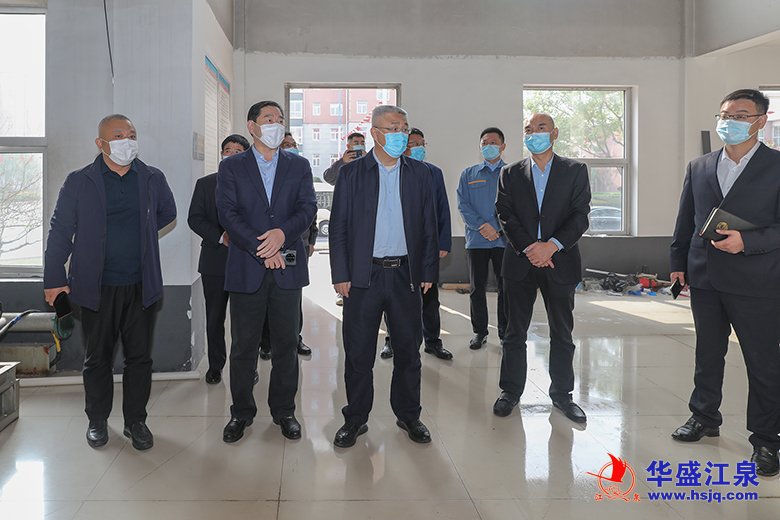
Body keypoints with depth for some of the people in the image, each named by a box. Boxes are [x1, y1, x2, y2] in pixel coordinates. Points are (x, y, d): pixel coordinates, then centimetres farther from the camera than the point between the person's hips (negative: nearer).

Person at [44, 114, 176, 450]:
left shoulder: (153, 179, 4)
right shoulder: (79, 182, -3)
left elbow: (167, 213, 22)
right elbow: (60, 231, 0)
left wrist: (139, 232, 11)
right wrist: (54, 278, -1)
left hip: (142, 286, 2)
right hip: (96, 287, -1)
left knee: (140, 357, 8)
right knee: (97, 359, 11)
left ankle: (136, 420, 22)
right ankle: (97, 420, 27)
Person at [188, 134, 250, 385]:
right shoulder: (205, 184, 8)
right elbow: (195, 219, 2)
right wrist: (220, 237, -12)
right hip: (215, 261, 1)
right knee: (214, 317, 8)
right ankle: (215, 365, 21)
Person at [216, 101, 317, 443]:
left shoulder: (298, 166, 11)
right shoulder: (231, 167, 6)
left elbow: (308, 208, 0)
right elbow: (227, 213, -5)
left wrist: (283, 233, -18)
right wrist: (261, 249, -14)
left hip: (287, 268, 1)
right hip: (246, 269, -1)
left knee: (286, 344, 7)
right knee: (243, 346, 5)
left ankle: (284, 410, 21)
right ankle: (241, 412, 20)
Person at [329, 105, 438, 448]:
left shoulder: (420, 173, 8)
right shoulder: (352, 173, 2)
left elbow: (429, 226, 9)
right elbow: (338, 227, 1)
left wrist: (428, 271, 3)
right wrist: (340, 275, -5)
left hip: (405, 274, 2)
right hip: (363, 275, -2)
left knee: (408, 349, 9)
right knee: (358, 352, 5)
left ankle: (408, 415, 25)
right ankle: (356, 419, 19)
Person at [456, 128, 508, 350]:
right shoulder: (468, 174, 10)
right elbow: (463, 205, 2)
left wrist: (498, 229, -14)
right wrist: (481, 226, -13)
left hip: (505, 240, -1)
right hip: (476, 240, 1)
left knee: (506, 287, 3)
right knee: (477, 287, 6)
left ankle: (505, 332, 13)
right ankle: (479, 331, 16)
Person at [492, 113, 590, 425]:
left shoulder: (575, 171, 4)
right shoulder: (511, 174, 8)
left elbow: (580, 216, -4)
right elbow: (505, 215, -1)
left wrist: (552, 246, -16)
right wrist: (529, 248, -13)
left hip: (559, 262, 0)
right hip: (520, 262, 1)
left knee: (562, 334, 8)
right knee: (515, 332, 7)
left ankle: (562, 394, 20)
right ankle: (510, 391, 18)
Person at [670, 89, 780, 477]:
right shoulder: (699, 167, 9)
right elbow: (685, 221, 13)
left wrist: (747, 242, -21)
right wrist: (678, 263, 10)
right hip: (705, 279, 4)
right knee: (708, 354, 17)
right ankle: (704, 417, 33)